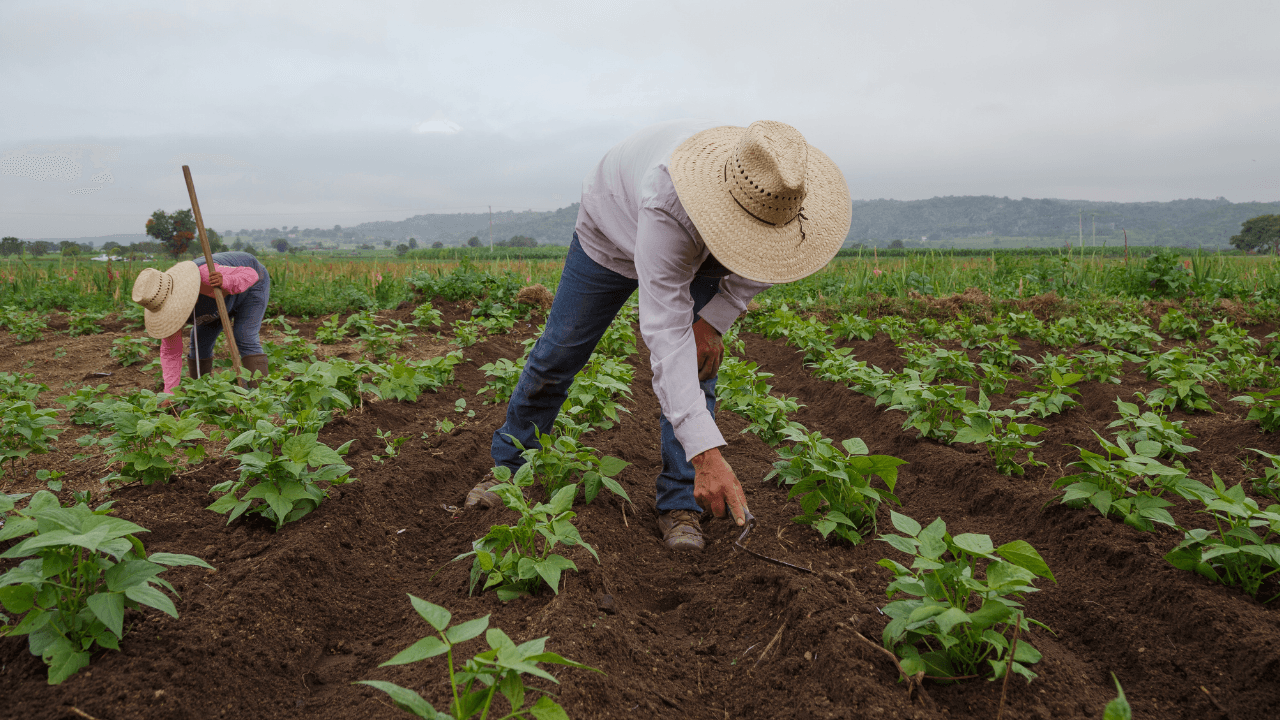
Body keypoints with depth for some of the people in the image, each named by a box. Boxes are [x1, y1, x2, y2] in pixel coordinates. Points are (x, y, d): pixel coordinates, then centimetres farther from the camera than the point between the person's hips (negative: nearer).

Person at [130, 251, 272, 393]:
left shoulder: (205, 276, -43)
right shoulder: (163, 306, -23)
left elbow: (250, 274, -33)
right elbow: (171, 352, -16)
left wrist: (225, 282, -53)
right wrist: (170, 394, -22)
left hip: (251, 284, -6)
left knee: (245, 339, -19)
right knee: (200, 342, 0)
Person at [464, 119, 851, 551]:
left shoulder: (773, 188, -33)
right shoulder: (667, 203, -50)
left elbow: (766, 261, -9)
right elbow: (665, 331, -53)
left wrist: (713, 320, -23)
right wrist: (705, 450, -58)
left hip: (700, 253, 4)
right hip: (613, 233, -3)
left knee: (696, 363, -12)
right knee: (558, 354, 4)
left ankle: (680, 503, -2)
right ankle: (507, 465, 26)